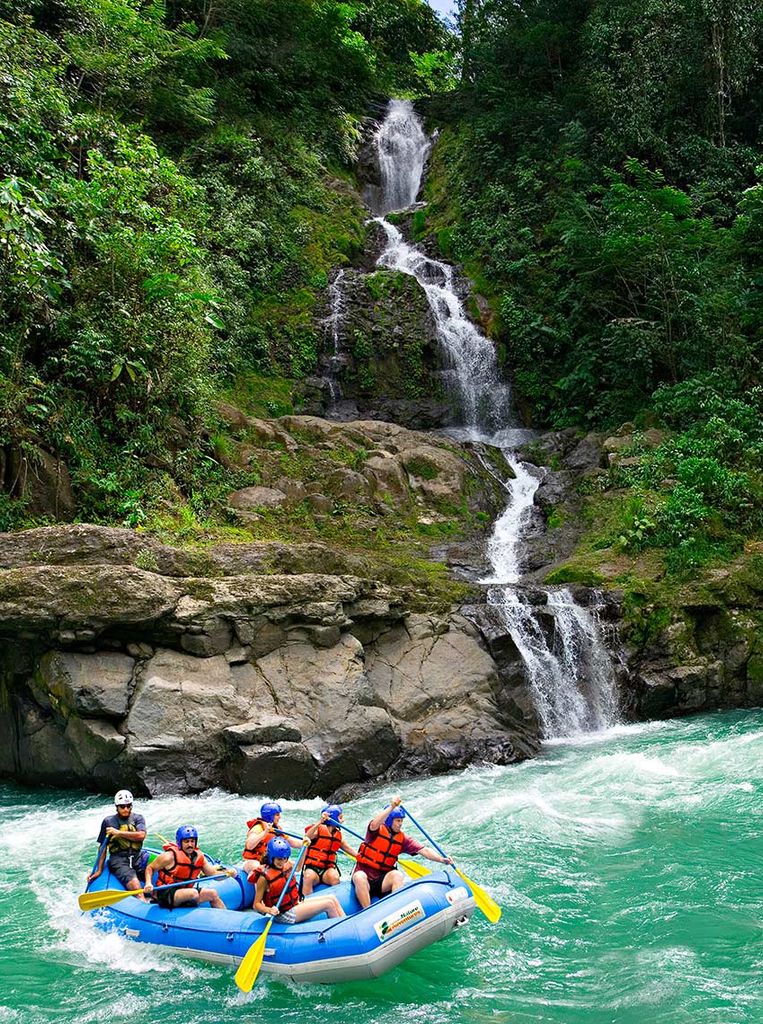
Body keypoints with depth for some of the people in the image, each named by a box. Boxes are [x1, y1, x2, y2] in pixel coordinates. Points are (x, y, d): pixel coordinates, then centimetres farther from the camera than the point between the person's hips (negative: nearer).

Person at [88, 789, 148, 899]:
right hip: (118, 859, -3)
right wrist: (99, 870, 6)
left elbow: (141, 835, -8)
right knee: (134, 884, -31)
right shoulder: (108, 821, 9)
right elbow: (103, 847, 10)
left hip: (138, 857, 3)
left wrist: (118, 832, -8)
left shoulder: (138, 818, 11)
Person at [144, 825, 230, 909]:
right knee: (194, 893, -32)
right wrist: (148, 883, -20)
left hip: (185, 895, 7)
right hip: (165, 895, -7)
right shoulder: (170, 856, -12)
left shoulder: (199, 856, 6)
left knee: (213, 894, -3)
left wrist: (227, 873, -12)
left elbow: (214, 873, 7)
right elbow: (150, 868, -3)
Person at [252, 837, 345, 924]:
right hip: (285, 915, -8)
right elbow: (256, 904, -17)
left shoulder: (287, 865, 3)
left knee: (332, 898, 0)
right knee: (328, 904, -14)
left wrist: (304, 847, 17)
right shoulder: (264, 877, -19)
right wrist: (269, 910, -37)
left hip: (295, 904, 8)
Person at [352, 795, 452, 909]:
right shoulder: (378, 830, -5)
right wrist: (391, 807, -38)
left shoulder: (402, 839, 6)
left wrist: (441, 859, -19)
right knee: (360, 877, -37)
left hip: (383, 880, 3)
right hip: (364, 873, -3)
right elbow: (374, 824, -31)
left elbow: (424, 850, -2)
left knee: (398, 875, -28)